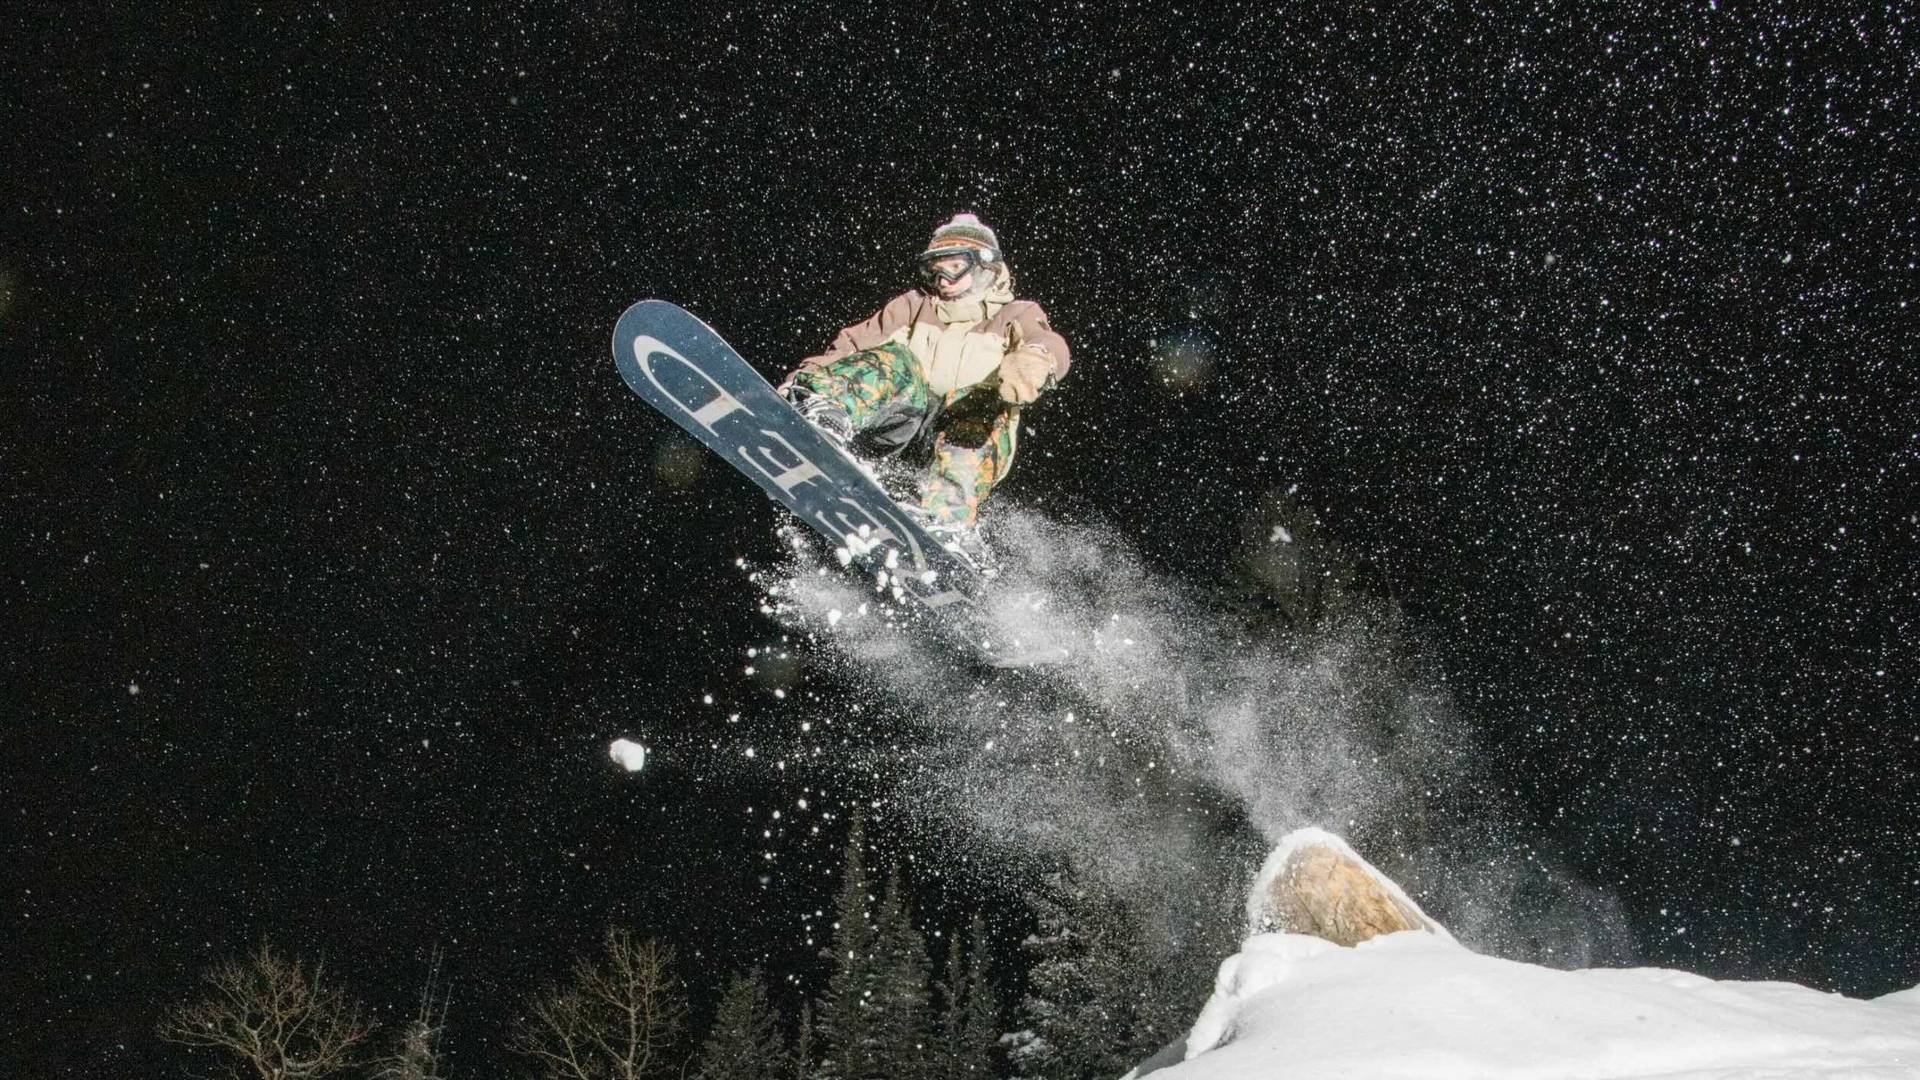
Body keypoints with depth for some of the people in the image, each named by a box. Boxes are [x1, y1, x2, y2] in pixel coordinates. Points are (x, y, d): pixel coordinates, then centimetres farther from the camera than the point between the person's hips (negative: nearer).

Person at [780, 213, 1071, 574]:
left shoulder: (1015, 315, 14)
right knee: (894, 358, -21)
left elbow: (1050, 345, -10)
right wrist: (802, 377, -5)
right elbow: (853, 343, 13)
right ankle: (826, 416, -51)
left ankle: (948, 520, -50)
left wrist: (1032, 361, -36)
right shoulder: (914, 306, 25)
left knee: (983, 403, -32)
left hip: (969, 444, -2)